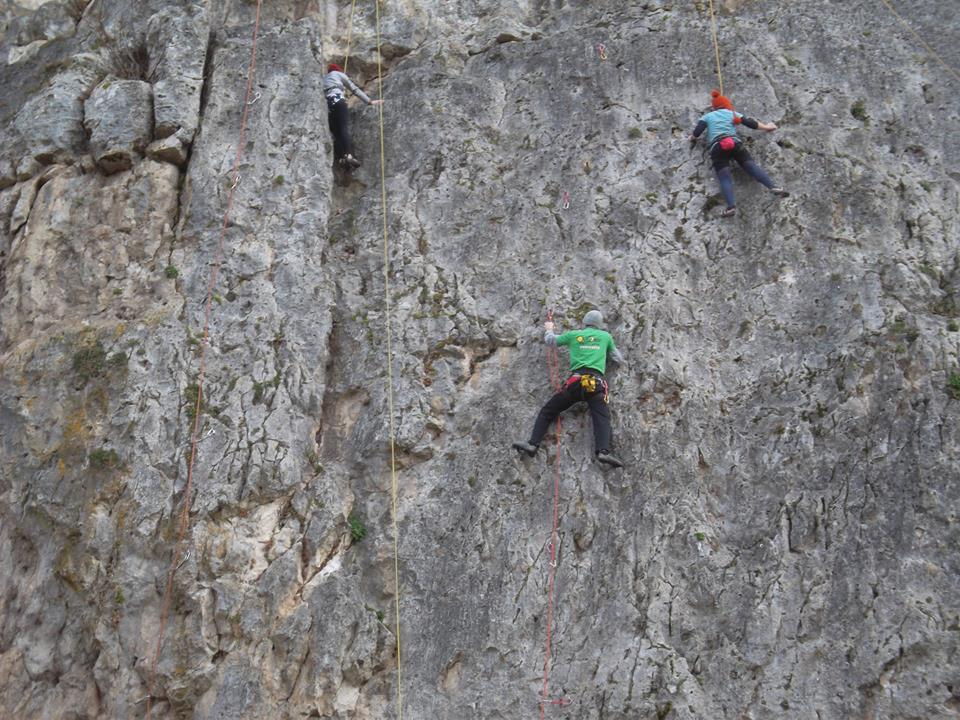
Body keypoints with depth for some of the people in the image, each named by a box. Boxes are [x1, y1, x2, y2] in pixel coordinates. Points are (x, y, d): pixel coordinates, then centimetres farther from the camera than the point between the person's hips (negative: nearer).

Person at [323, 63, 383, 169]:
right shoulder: (339, 74, 23)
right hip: (337, 99, -5)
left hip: (326, 104, 5)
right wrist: (369, 101, 21)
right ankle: (349, 155, -42)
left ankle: (340, 159, -22)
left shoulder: (323, 79, 36)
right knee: (345, 128, -21)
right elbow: (355, 89, 20)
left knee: (336, 134, 0)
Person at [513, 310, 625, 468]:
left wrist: (549, 329, 55)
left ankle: (532, 444, -6)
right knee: (602, 417, -14)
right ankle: (603, 451, -39)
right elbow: (619, 359, 32)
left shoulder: (573, 334, 20)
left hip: (576, 381, 0)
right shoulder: (605, 336, 20)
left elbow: (550, 340, 34)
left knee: (547, 411, 8)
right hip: (596, 382, 0)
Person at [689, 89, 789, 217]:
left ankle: (731, 206, -36)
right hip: (734, 143, 1)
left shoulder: (707, 116, 23)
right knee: (751, 165, -6)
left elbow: (696, 134, 11)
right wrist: (766, 127, 42)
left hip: (717, 148, -1)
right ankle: (773, 187, -28)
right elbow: (751, 124, 27)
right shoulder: (733, 114, 26)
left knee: (724, 177, -14)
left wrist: (692, 137, 33)